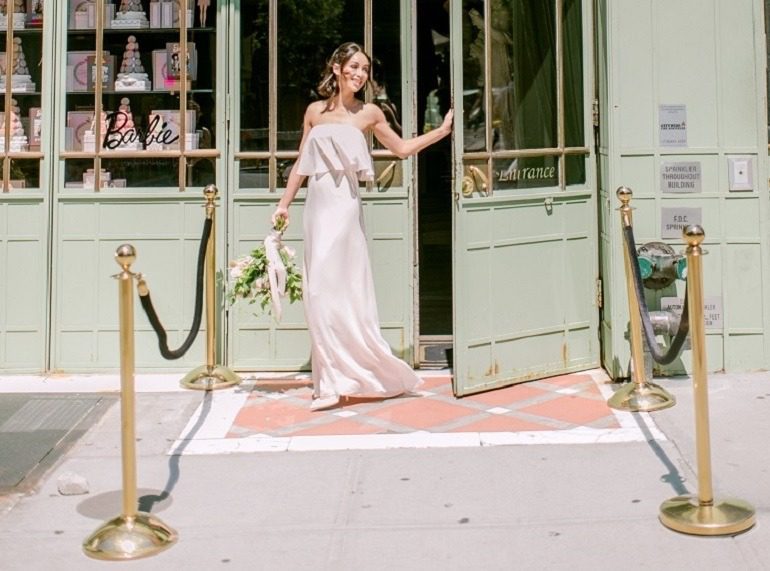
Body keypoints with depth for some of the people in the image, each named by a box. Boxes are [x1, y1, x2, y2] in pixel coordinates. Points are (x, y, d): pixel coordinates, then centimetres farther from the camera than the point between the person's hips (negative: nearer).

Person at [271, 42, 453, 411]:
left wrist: (443, 130, 10)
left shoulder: (368, 113, 4)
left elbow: (402, 149, 14)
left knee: (329, 290, -10)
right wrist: (284, 203, 14)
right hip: (316, 204, 4)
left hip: (343, 206, -4)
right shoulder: (315, 111, 11)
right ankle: (335, 380, 16)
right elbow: (301, 162, 16)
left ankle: (335, 381, -2)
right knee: (323, 292, 7)